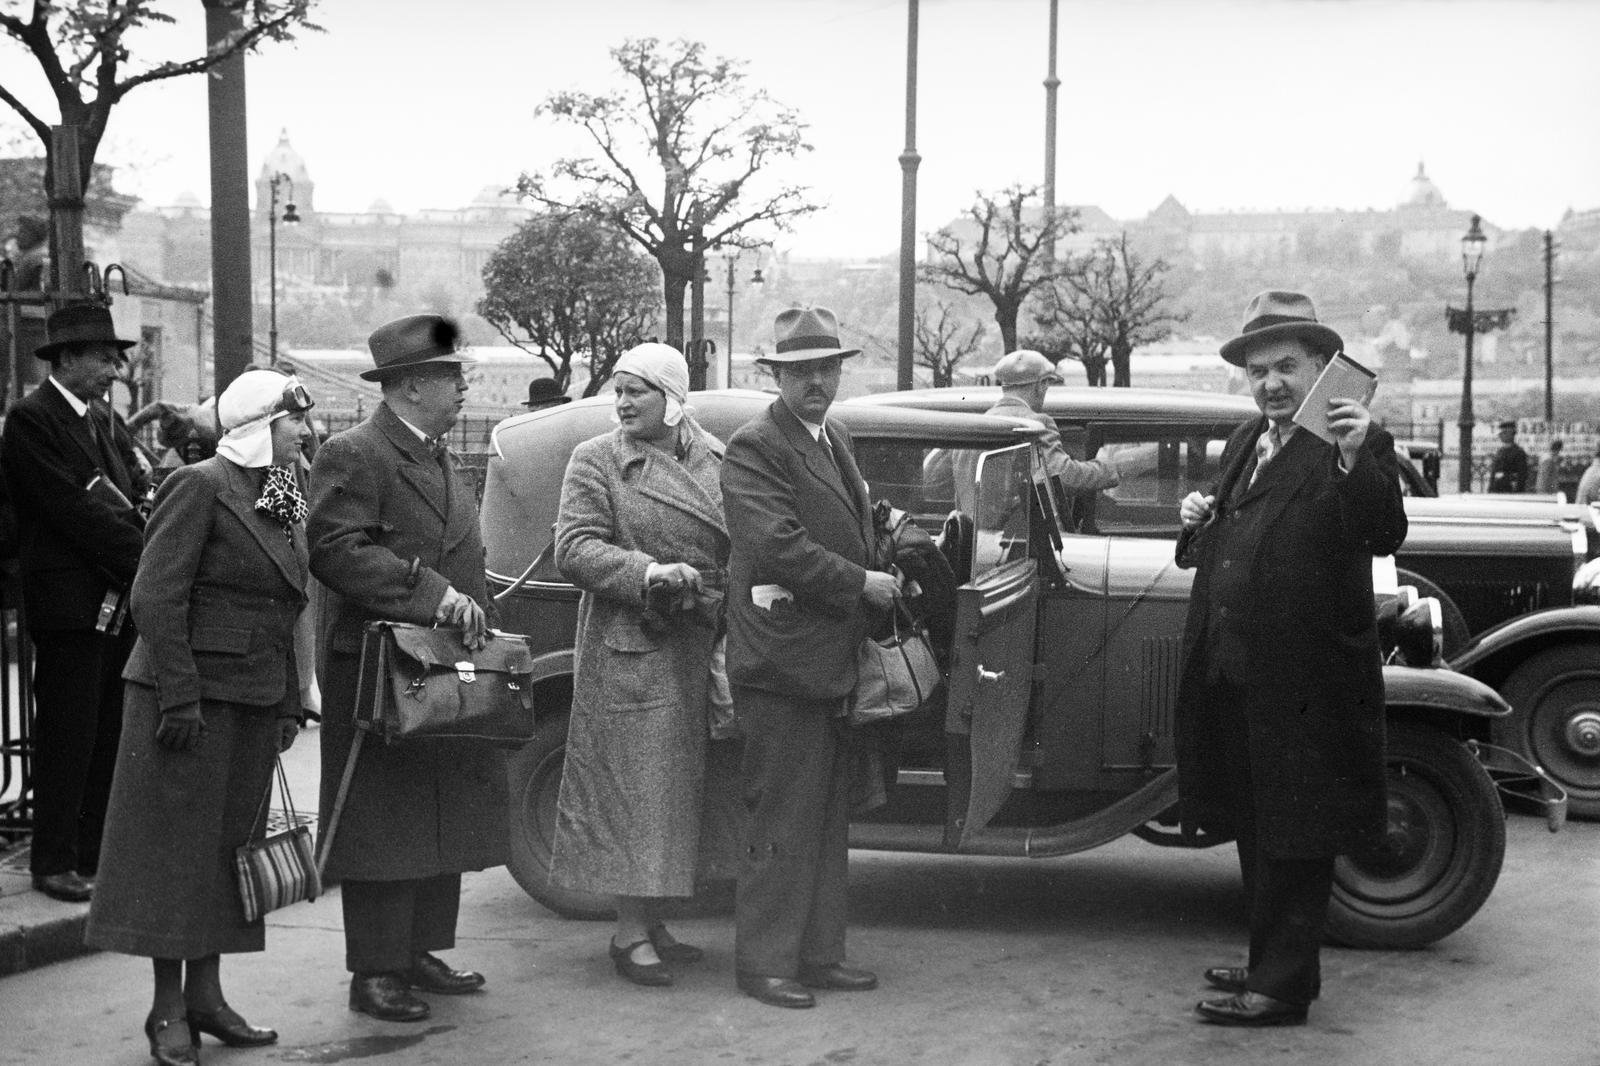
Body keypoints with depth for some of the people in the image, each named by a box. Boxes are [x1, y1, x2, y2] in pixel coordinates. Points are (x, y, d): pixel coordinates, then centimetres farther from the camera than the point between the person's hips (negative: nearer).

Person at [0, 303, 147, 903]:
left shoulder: (104, 420, 17)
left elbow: (137, 498, 13)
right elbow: (76, 511, -16)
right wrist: (151, 561, -16)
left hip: (120, 600, 8)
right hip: (70, 602, -8)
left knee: (111, 736, 10)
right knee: (67, 737, -3)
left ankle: (98, 854, 17)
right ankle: (54, 862, 5)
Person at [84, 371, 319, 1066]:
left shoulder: (285, 500, 13)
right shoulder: (200, 486, -11)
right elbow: (155, 598, -16)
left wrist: (290, 702, 14)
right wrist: (179, 696, -20)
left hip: (254, 704, 8)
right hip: (195, 693, -8)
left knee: (229, 844, 11)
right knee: (178, 844, -1)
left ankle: (206, 994, 19)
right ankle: (168, 1009, 7)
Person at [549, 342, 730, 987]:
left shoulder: (716, 459, 10)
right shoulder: (595, 461, -2)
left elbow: (739, 543, 15)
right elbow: (573, 551, -10)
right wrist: (648, 573, -23)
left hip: (702, 649, 5)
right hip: (629, 650, -5)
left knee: (679, 788, 10)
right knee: (634, 785, -3)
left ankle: (653, 923, 20)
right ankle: (629, 932, 3)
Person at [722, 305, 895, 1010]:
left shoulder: (835, 440, 18)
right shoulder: (755, 448, -11)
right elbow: (778, 544, -21)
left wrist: (891, 575, 12)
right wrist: (862, 585, -15)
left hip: (833, 661, 9)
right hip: (782, 663, -9)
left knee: (827, 819, 14)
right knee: (783, 820, -4)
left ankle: (819, 954, 22)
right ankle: (764, 963, 4)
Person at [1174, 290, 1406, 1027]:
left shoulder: (1358, 446, -9)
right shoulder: (1244, 443, 15)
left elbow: (1385, 536, -24)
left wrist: (1355, 458, -39)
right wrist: (1199, 520, 3)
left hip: (1304, 682, -8)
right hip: (1230, 675, 8)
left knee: (1295, 842, 1)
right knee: (1255, 833, 18)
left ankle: (1282, 990, 9)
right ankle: (1271, 962, 32)